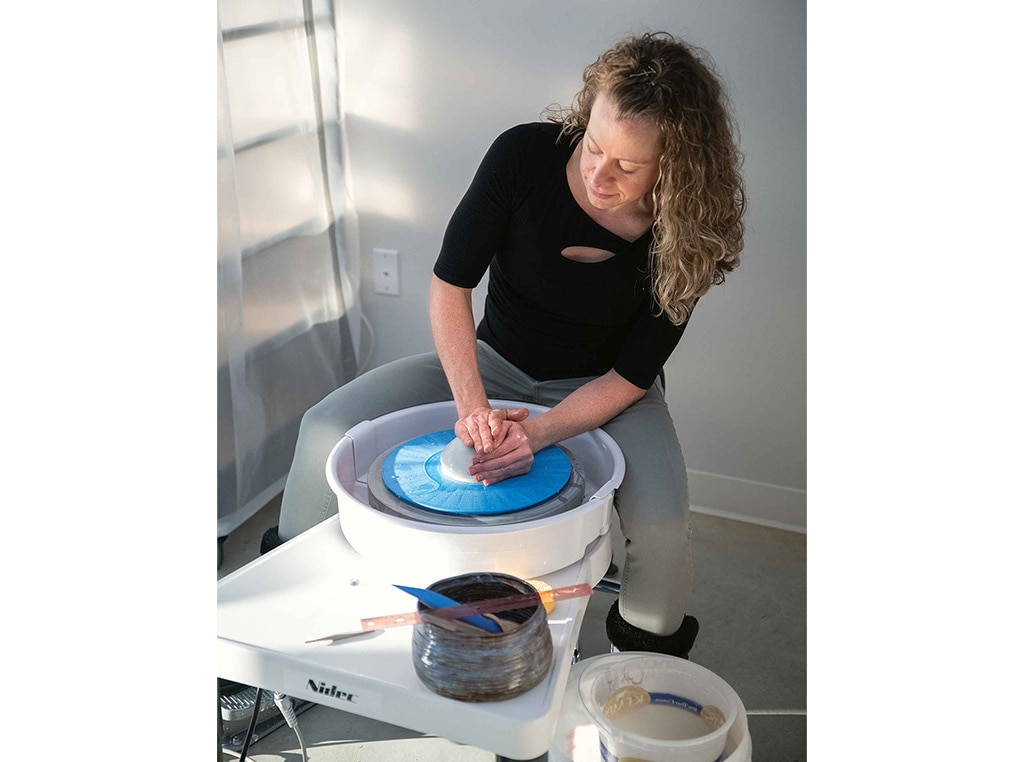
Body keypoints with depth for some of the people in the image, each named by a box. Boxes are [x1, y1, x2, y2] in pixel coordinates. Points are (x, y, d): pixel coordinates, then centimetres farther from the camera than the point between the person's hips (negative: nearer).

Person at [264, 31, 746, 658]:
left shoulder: (687, 237, -22)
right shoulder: (526, 154, -21)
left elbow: (630, 375, -17)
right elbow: (451, 283, -16)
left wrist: (537, 433, -32)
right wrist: (472, 406, -27)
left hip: (601, 390, -1)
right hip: (494, 363, 2)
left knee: (661, 518, -31)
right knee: (328, 430, -15)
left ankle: (650, 660, 2)